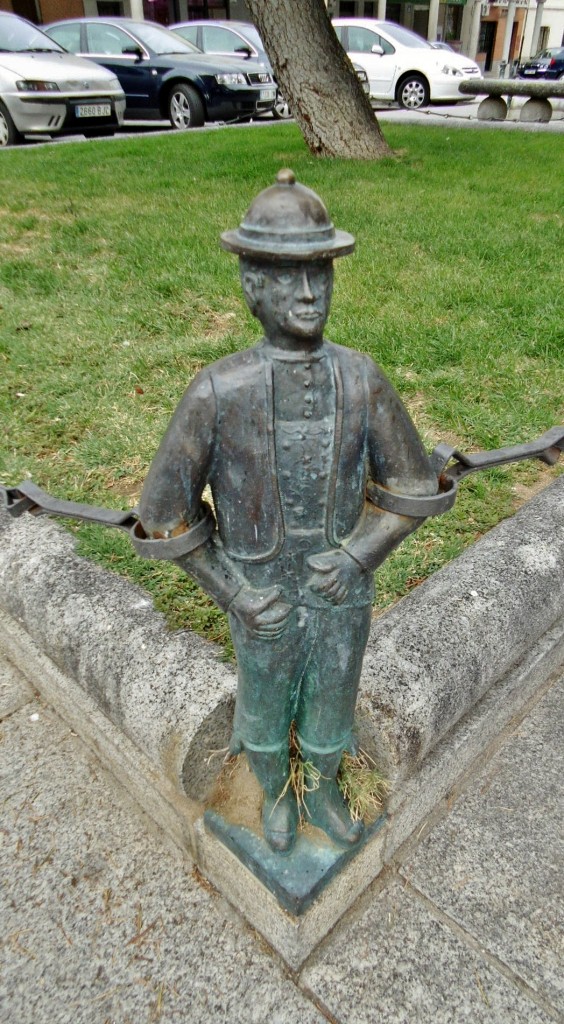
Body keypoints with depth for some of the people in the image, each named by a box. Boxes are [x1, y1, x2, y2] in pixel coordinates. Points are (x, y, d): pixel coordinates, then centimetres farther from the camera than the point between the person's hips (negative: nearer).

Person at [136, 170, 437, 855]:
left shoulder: (361, 378, -16)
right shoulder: (217, 392, -24)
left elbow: (412, 483, -4)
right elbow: (164, 512, -14)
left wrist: (357, 557, -18)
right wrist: (234, 595, -17)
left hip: (342, 595, 2)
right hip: (264, 605, -2)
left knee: (329, 712, 27)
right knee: (265, 713, 26)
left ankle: (322, 793, 62)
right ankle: (274, 794, 61)